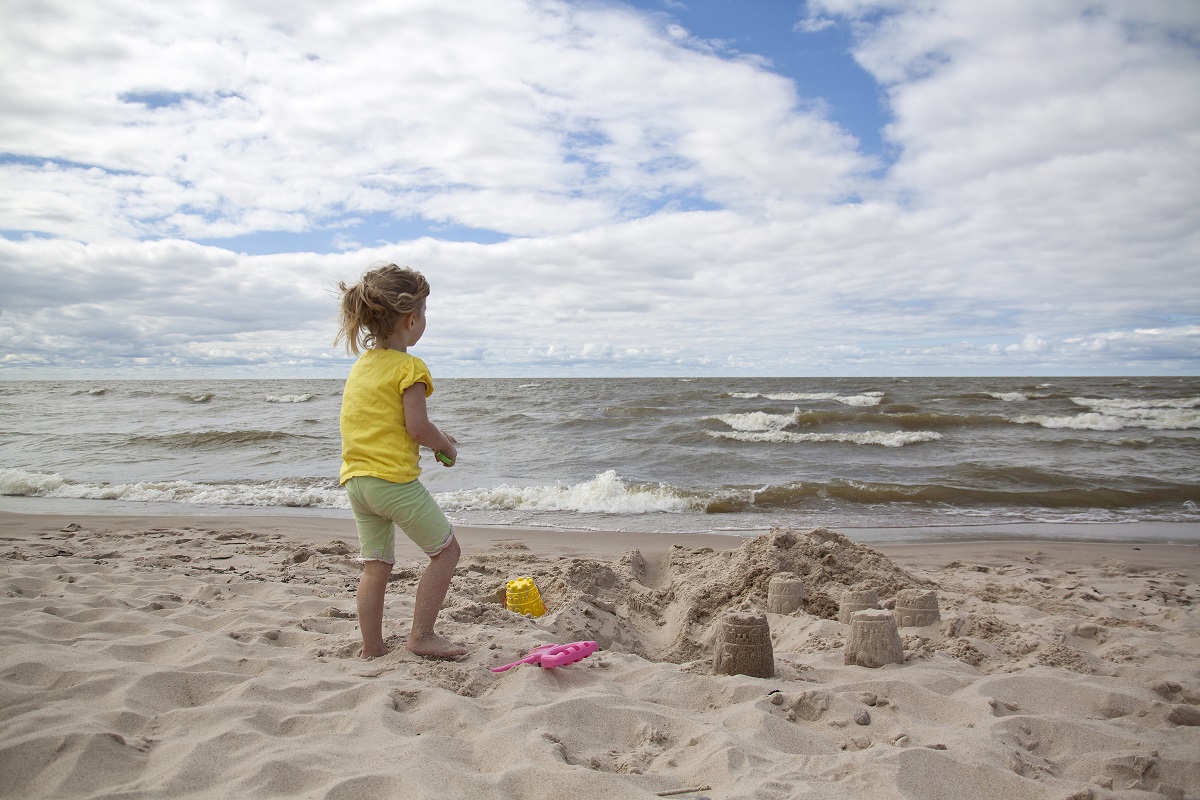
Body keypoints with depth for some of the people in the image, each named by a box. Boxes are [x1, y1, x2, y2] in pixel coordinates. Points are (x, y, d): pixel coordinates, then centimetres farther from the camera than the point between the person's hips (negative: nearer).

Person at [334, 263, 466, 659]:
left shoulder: (361, 364, 14)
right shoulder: (409, 367, -11)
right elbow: (417, 427, -17)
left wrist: (434, 437, 18)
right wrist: (447, 447, 3)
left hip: (355, 479, 8)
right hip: (394, 478, -8)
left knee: (376, 564, 15)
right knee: (446, 550, 6)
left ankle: (372, 646, 21)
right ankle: (422, 635, 5)